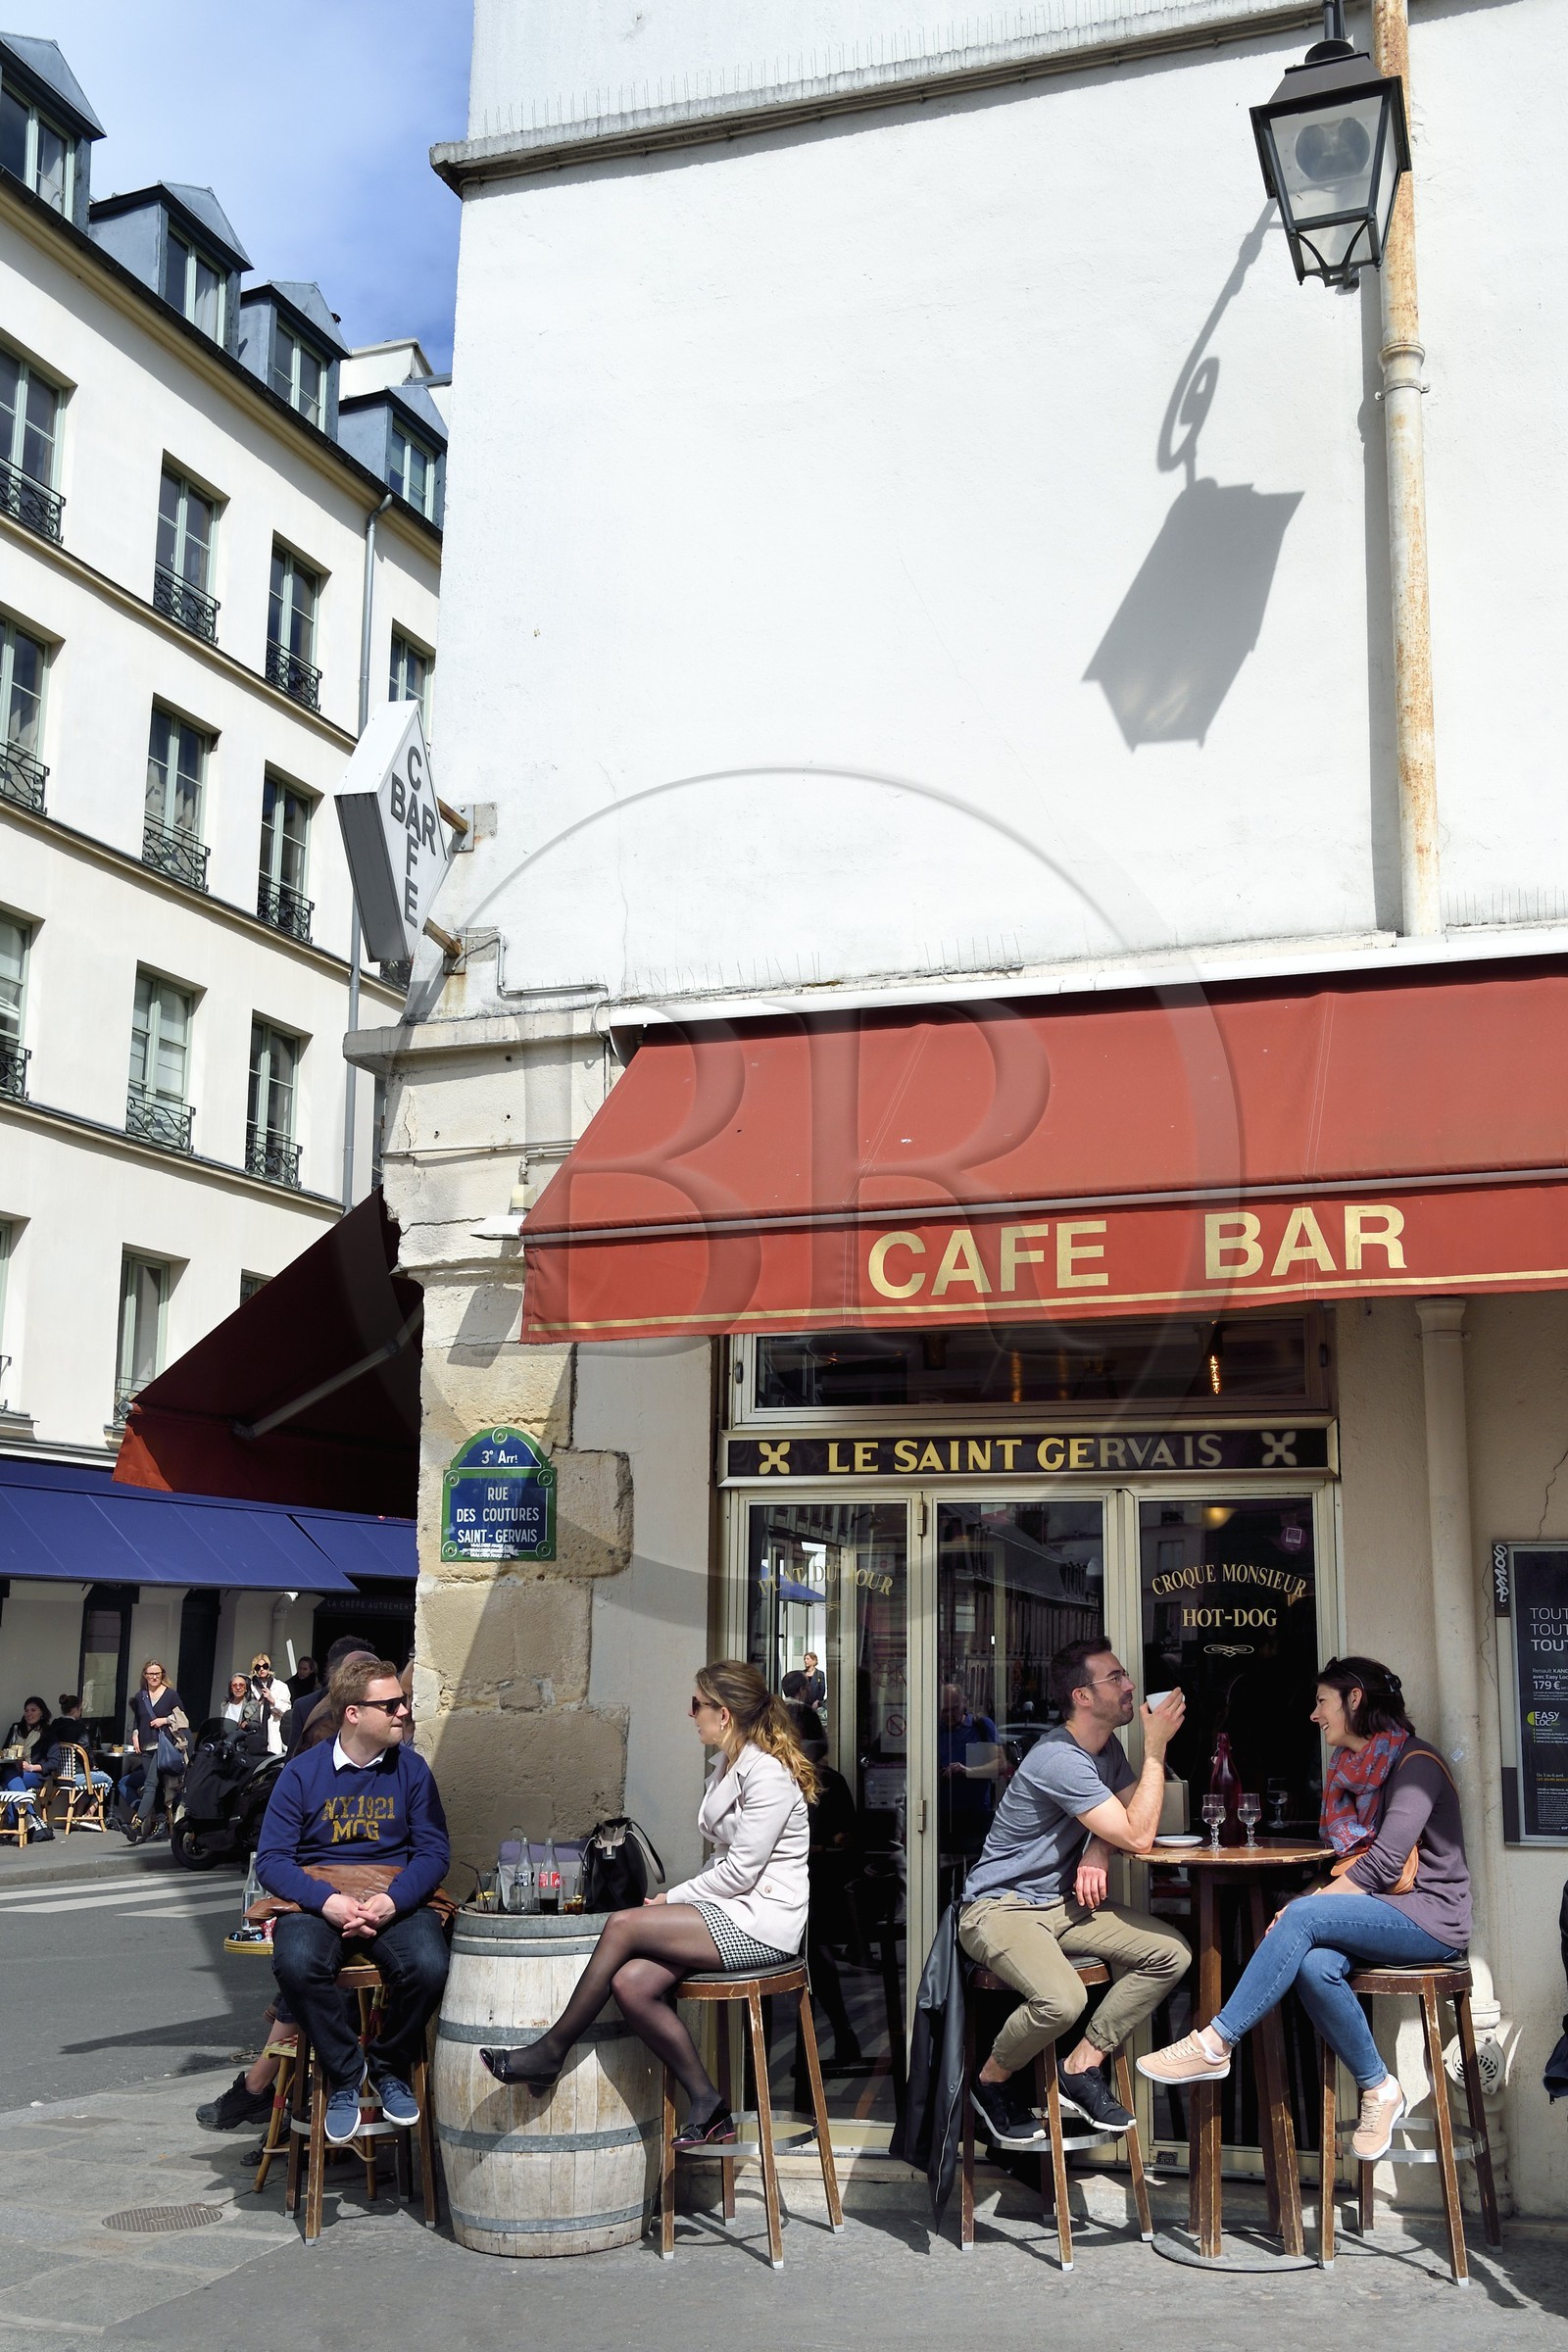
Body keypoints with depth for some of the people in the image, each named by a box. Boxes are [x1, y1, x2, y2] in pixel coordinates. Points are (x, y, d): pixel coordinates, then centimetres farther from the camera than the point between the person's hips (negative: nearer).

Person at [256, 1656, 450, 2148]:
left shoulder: (411, 1768, 5)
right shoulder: (302, 1772, 0)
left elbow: (434, 1850, 1)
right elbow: (272, 1859, -3)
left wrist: (393, 1899, -18)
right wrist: (327, 1901, -20)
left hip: (396, 1898, 1)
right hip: (319, 1897, -1)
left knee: (429, 1965, -29)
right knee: (297, 1963, -34)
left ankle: (390, 2067, 2)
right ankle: (345, 2071, -8)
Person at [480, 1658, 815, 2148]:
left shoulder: (767, 1773, -14)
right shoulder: (726, 1771, 18)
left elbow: (740, 1872, -17)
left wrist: (671, 1899, -7)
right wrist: (676, 1902, 2)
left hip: (762, 1923, -9)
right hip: (730, 1911, 9)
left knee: (623, 1924, -19)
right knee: (632, 1984, -15)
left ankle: (551, 2051, -5)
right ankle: (706, 2107, -5)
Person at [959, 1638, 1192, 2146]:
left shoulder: (1107, 1748, 7)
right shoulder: (1059, 1759, -23)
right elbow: (1138, 1837, -23)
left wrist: (1097, 1851, -11)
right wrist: (1155, 1748, -19)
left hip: (1064, 1905, 9)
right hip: (1001, 1908, -9)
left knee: (1172, 1953, -10)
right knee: (1062, 2000, -35)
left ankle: (1081, 2069, 0)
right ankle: (992, 2082, -4)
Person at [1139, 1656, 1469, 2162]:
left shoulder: (1414, 1762, -11)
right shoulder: (1350, 1770, 16)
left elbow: (1385, 1863, -19)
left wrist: (1312, 1902, -18)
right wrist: (1317, 1901, -5)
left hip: (1429, 1917, -7)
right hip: (1380, 1911, 7)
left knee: (1302, 1919, -28)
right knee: (1315, 1964, -26)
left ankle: (1216, 2045, -25)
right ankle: (1378, 2090, -12)